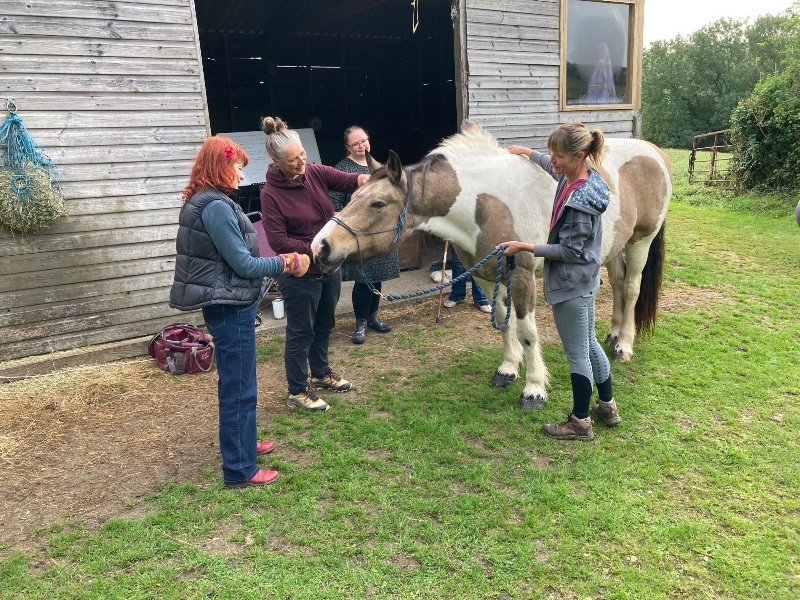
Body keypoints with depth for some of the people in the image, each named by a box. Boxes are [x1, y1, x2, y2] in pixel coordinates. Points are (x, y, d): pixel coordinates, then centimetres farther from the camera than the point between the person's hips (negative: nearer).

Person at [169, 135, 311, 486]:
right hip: (230, 309, -10)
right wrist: (284, 264, -7)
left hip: (228, 306, 10)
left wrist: (275, 263, 9)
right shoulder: (216, 206, -21)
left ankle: (241, 443, 41)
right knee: (239, 389, 1)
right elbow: (243, 264, -20)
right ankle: (239, 469, 14)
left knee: (236, 384, 23)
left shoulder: (204, 202, 11)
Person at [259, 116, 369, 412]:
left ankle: (320, 373, 43)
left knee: (324, 324, 22)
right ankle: (297, 391, 22)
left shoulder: (316, 173, -3)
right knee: (301, 332, 6)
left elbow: (346, 180, -14)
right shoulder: (271, 194, -17)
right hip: (300, 275, -6)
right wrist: (313, 250, -25)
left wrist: (363, 179, -37)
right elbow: (278, 240, -19)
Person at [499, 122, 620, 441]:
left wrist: (525, 247, -22)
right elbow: (551, 166, 24)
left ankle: (580, 423, 23)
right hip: (582, 280, 10)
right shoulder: (574, 175, -1)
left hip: (572, 284, -10)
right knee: (589, 343, 22)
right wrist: (527, 152, 33)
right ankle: (608, 407, 39)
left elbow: (569, 251, -23)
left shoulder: (580, 200, -28)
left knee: (577, 354, 5)